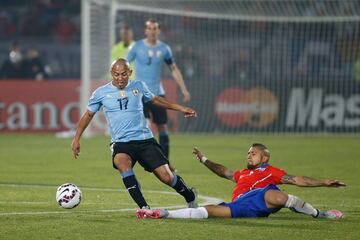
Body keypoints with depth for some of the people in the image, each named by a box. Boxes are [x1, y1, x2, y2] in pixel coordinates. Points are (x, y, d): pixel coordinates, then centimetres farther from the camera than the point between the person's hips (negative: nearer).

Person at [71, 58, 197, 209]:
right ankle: (144, 208, -35)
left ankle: (190, 196, 25)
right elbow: (88, 114, 17)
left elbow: (155, 100, 27)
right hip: (121, 143, -1)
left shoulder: (139, 87, 8)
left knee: (166, 177, -8)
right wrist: (76, 139, 14)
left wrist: (180, 108, 29)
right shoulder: (101, 93, 4)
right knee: (122, 162, -37)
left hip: (145, 139, 1)